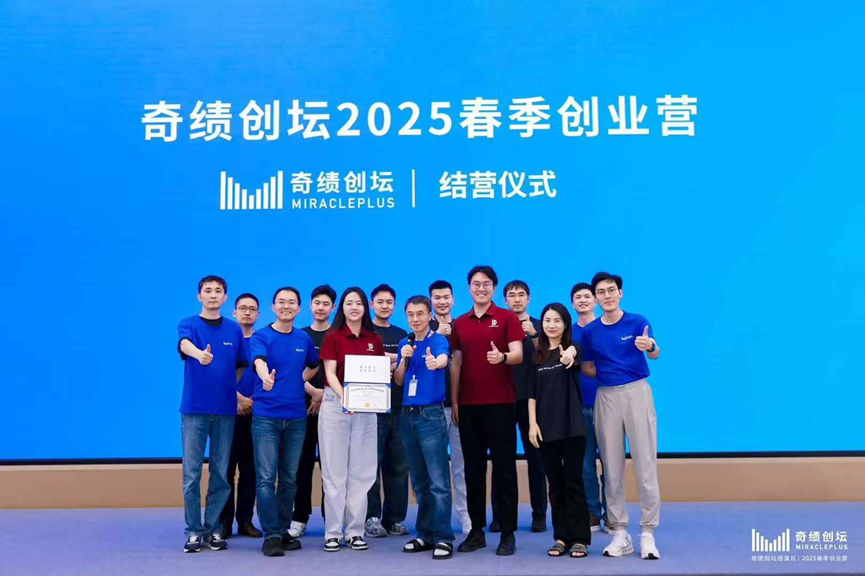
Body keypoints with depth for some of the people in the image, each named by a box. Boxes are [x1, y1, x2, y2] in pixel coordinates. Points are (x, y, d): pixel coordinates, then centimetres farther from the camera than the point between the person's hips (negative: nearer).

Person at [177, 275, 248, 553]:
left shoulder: (235, 330, 8)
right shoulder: (188, 324, -2)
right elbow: (184, 344, -26)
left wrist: (232, 389, 2)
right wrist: (199, 354, -48)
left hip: (226, 409, 3)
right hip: (194, 409, -2)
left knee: (221, 473, 6)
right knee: (191, 473, 0)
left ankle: (214, 528, 16)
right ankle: (194, 531, 10)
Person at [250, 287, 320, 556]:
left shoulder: (304, 339, 9)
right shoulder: (261, 337, -5)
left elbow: (314, 365, 27)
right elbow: (259, 362, -27)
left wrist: (299, 381, 8)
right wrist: (266, 378, -49)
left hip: (296, 416, 4)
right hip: (266, 416, -4)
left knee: (289, 478, 9)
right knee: (266, 478, -5)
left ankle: (283, 531, 20)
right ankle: (271, 535, 0)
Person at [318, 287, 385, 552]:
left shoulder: (375, 340, 9)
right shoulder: (333, 337, -1)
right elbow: (330, 373, -10)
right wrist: (343, 397, -26)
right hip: (335, 405, -3)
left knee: (361, 471, 5)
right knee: (335, 470, 1)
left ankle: (355, 531, 13)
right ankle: (332, 532, 8)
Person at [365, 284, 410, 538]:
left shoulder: (402, 335, 17)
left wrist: (383, 359, -3)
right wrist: (394, 361, -9)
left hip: (398, 408, 4)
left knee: (398, 466, 6)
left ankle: (394, 518, 14)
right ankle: (371, 518, 5)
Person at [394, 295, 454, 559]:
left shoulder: (438, 340, -7)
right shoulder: (404, 343, 11)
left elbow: (443, 358, -30)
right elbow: (398, 381, 11)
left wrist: (435, 362, -53)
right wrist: (404, 359, -6)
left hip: (431, 415, -6)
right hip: (408, 415, 6)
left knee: (438, 480, -6)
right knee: (419, 481, 12)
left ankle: (443, 538, -1)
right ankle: (425, 534, 20)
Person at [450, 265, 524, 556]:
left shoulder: (507, 317, 0)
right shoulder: (459, 324, 12)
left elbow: (518, 354, -8)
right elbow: (456, 364, 13)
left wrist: (502, 357, -30)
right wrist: (454, 401, 8)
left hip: (500, 402, -4)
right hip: (468, 404, 4)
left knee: (504, 467, 0)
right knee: (473, 468, 8)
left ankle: (508, 533, 6)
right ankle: (476, 531, 16)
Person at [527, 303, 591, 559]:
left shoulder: (572, 348, 0)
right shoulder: (537, 356, 8)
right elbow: (532, 393, 8)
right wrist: (532, 423, -1)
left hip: (572, 426, -3)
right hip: (546, 427, 4)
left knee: (573, 481, -1)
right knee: (555, 484, 8)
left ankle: (580, 538, 7)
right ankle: (561, 537, 15)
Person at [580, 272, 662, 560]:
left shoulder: (637, 321, -2)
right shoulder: (589, 331, 6)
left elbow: (655, 354, -18)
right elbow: (587, 369, 14)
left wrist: (650, 347, -40)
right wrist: (608, 374, -4)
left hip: (637, 391, -2)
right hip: (606, 396, 3)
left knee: (645, 463, -2)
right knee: (612, 466, 5)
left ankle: (647, 533, 6)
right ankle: (620, 533, 14)